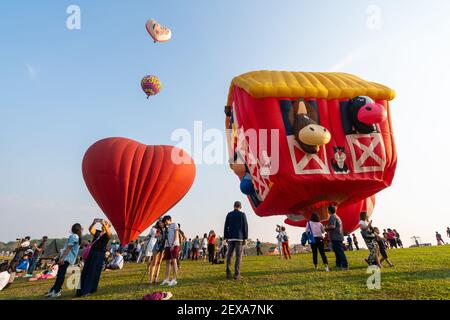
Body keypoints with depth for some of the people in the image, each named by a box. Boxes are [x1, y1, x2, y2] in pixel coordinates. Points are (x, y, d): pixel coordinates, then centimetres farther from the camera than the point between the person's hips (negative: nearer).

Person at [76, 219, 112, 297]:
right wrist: (93, 223, -27)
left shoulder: (107, 234, 2)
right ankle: (82, 290, 14)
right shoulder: (97, 232, 13)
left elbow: (109, 234, -23)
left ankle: (88, 290, 8)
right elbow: (90, 230, -6)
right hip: (91, 253, 4)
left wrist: (104, 224, -36)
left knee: (94, 272, -1)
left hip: (99, 255, -4)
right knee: (85, 271, 6)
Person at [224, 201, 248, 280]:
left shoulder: (229, 214, 6)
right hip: (240, 238, -3)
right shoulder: (242, 214, -1)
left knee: (229, 255, 9)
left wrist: (225, 237, 9)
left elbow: (226, 226, 5)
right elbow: (245, 227, -5)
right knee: (238, 256, 0)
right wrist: (245, 238, -3)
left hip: (231, 238, 3)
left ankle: (228, 274, 7)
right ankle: (237, 274, -3)